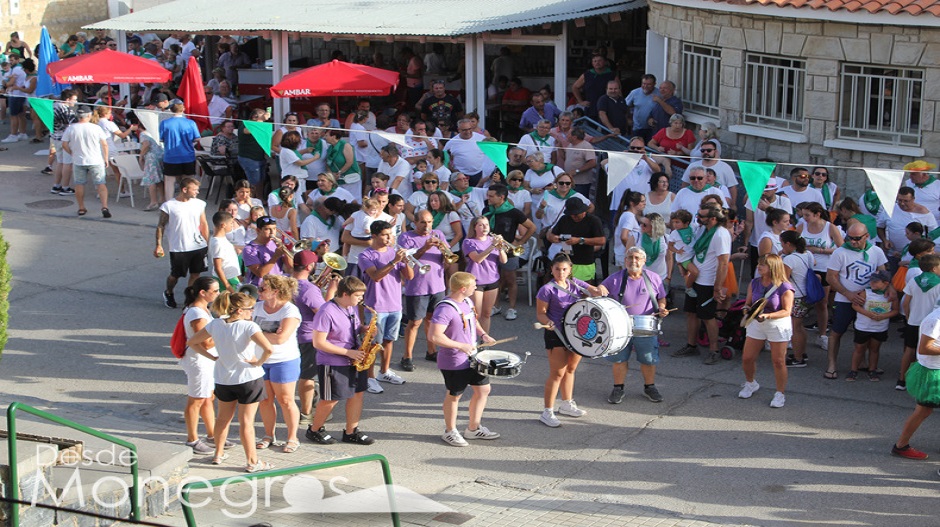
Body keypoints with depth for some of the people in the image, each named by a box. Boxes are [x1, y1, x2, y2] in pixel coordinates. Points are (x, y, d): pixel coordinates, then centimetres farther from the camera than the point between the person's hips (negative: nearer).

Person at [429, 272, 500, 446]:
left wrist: (483, 334, 4)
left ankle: (473, 428, 31)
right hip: (454, 362, -9)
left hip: (472, 357, 9)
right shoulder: (445, 309, -25)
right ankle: (450, 432, 28)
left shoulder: (467, 302, 4)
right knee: (454, 395, 8)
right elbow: (434, 336, -31)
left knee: (483, 389, 15)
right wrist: (460, 346, -27)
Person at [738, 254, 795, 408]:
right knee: (747, 358, 6)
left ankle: (780, 394, 14)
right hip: (756, 324, 5)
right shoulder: (754, 283, 1)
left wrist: (767, 316, -29)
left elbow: (786, 311, -16)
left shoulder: (784, 288, -16)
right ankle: (750, 384, 34)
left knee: (778, 361, 0)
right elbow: (748, 303, 8)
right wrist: (747, 309, -16)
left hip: (778, 325, -5)